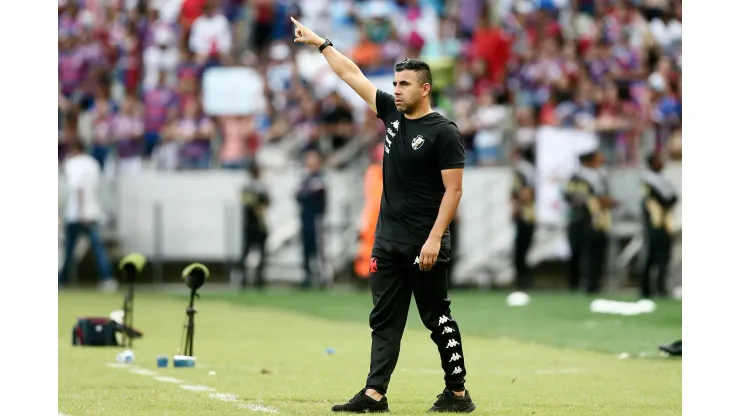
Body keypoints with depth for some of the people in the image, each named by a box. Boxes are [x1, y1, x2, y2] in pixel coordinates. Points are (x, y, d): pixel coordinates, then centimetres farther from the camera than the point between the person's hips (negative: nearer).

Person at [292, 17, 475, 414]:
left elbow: (453, 190, -14)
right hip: (388, 242, 7)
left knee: (438, 319, 0)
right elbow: (353, 76, 16)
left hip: (424, 245, -7)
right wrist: (321, 44, 17)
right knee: (384, 320, 3)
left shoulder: (443, 132, -11)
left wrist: (434, 238, -20)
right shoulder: (392, 113, 9)